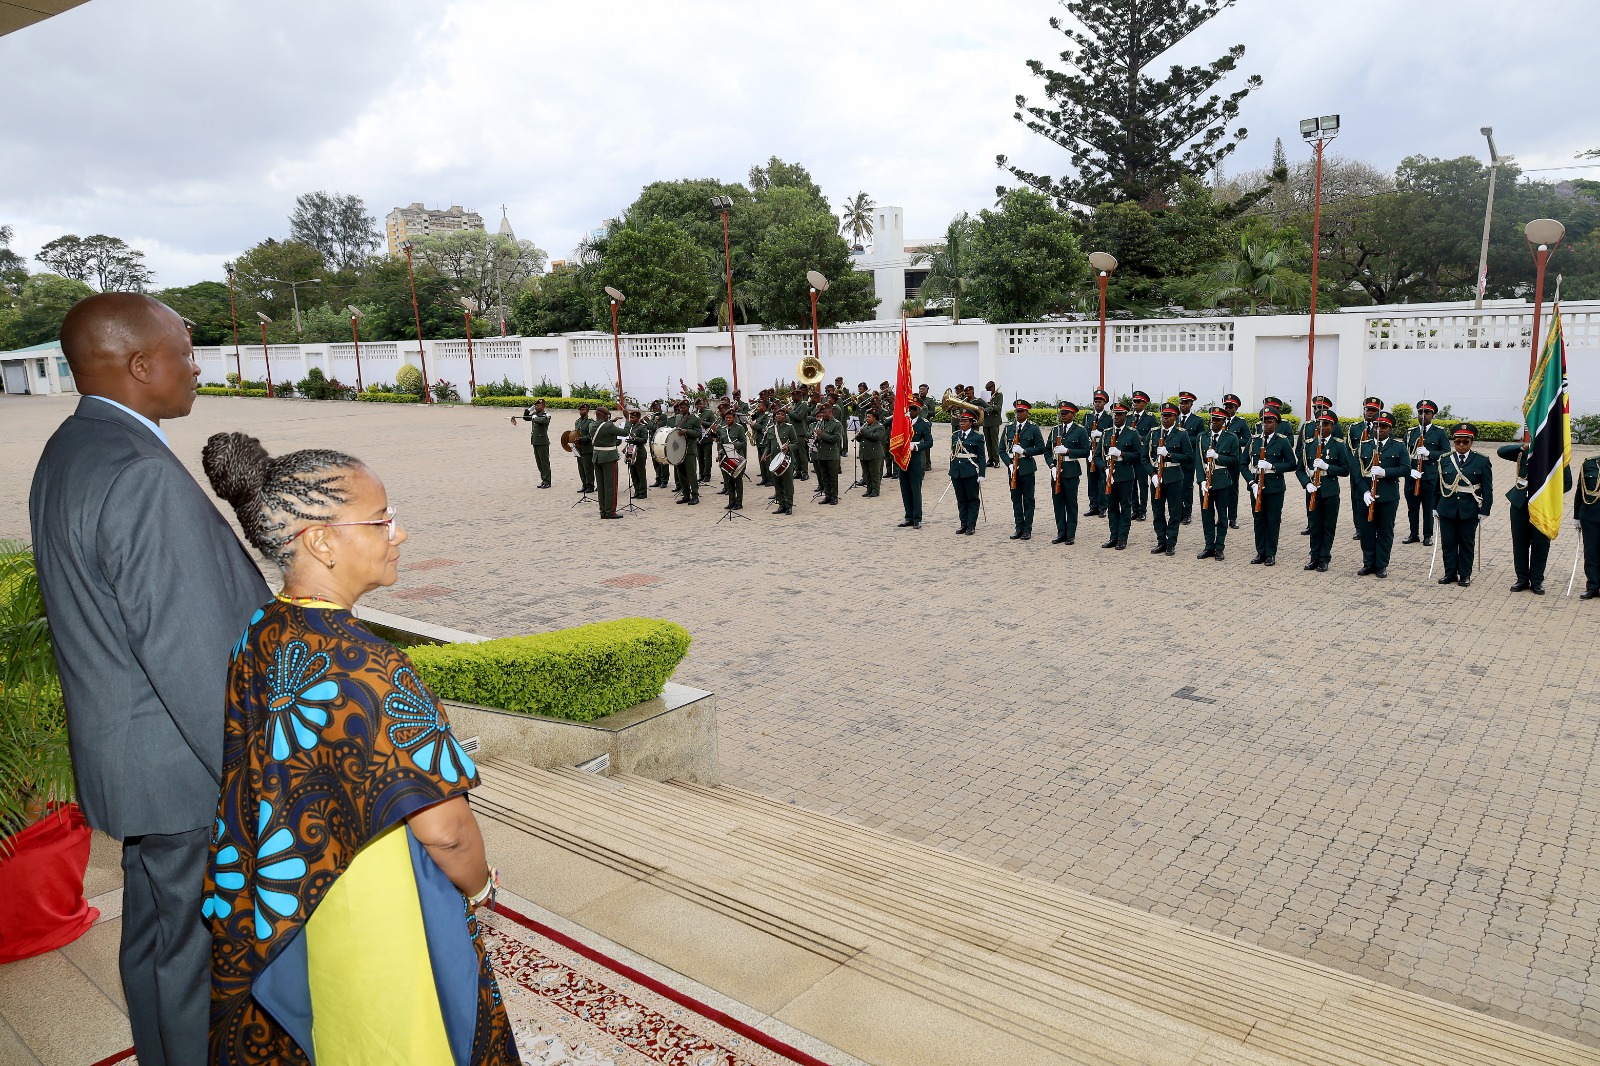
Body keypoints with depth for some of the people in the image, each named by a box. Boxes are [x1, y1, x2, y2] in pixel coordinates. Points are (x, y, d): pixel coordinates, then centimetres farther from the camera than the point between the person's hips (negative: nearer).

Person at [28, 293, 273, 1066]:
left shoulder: (70, 453, 7)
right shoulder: (140, 472, -25)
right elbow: (187, 651, -27)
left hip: (127, 755, 10)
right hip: (186, 767, -10)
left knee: (155, 931, 24)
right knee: (199, 944, 8)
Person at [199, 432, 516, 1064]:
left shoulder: (256, 640, -7)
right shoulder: (366, 668, -30)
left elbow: (248, 787, 6)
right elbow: (444, 826, -27)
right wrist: (478, 887, -7)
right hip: (378, 913, -7)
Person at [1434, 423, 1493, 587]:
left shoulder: (1482, 461, -1)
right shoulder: (1443, 460, 4)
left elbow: (1487, 489, -1)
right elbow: (1436, 485, 8)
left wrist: (1484, 511, -5)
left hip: (1469, 510, -2)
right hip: (1447, 509, 2)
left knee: (1467, 543, 7)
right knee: (1448, 542, 6)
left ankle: (1465, 574, 16)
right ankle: (1450, 573, 16)